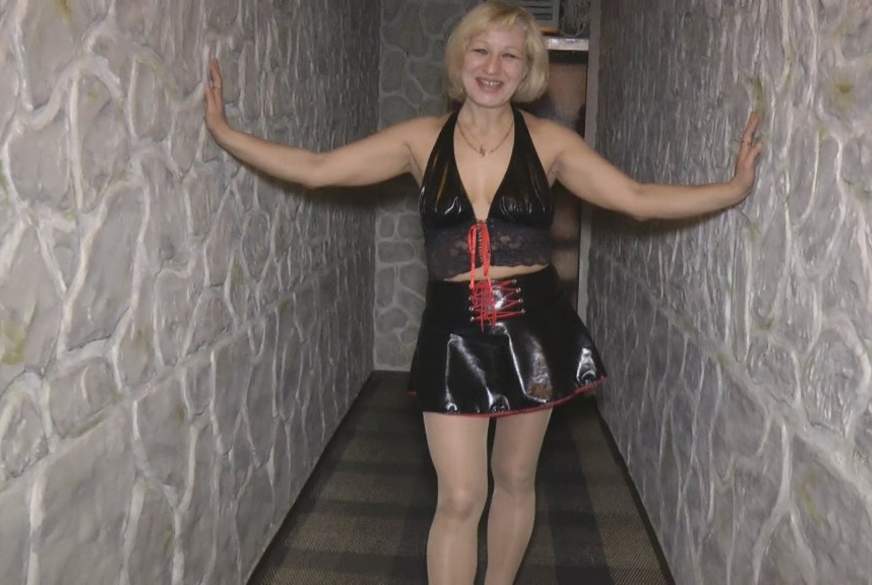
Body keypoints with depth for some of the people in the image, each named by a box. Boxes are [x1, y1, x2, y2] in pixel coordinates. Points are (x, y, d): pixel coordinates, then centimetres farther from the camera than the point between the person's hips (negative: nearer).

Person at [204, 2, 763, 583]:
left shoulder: (549, 141, -2)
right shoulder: (422, 139, -1)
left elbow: (639, 198, -3)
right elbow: (317, 169, -1)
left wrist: (736, 187, -11)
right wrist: (224, 132, -4)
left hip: (533, 328, 1)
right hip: (453, 332, -1)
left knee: (515, 478, 16)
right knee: (459, 498, 1)